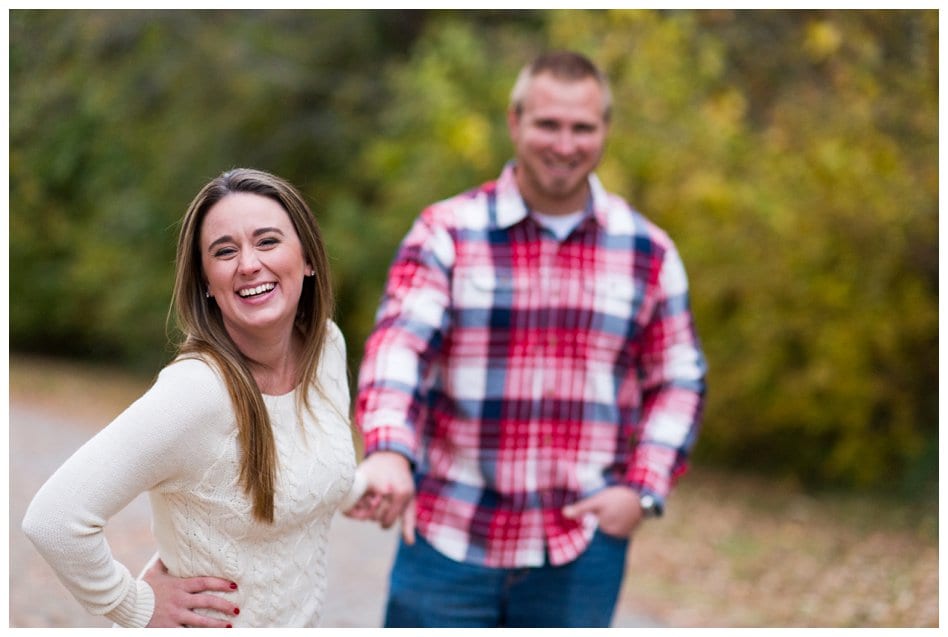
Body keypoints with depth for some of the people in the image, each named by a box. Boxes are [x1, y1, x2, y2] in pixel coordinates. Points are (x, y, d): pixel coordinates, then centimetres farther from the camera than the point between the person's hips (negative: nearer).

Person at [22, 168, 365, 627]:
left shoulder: (328, 345, -7)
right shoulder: (197, 391, -29)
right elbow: (53, 519, -34)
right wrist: (138, 607, -22)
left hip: (303, 615, 7)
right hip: (217, 624, -7)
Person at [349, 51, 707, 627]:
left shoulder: (648, 252, 6)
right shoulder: (447, 234, -3)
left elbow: (679, 381, 13)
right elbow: (399, 342, -18)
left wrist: (643, 489, -2)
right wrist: (388, 452, -37)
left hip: (581, 555, 2)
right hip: (449, 542, -2)